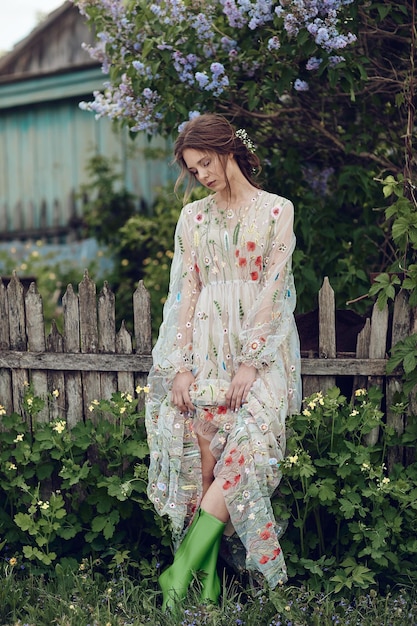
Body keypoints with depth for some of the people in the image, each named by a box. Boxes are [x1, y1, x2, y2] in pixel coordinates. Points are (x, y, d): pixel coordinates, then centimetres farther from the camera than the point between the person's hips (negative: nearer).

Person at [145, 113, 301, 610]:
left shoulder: (276, 210, 5)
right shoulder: (193, 216, 14)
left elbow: (273, 288, -3)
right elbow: (185, 290, 8)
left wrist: (250, 363, -12)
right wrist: (181, 364, -4)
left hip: (260, 346, -3)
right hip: (206, 348, 3)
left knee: (246, 444, -20)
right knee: (199, 453, -11)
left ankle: (182, 570, -20)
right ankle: (207, 579, -8)